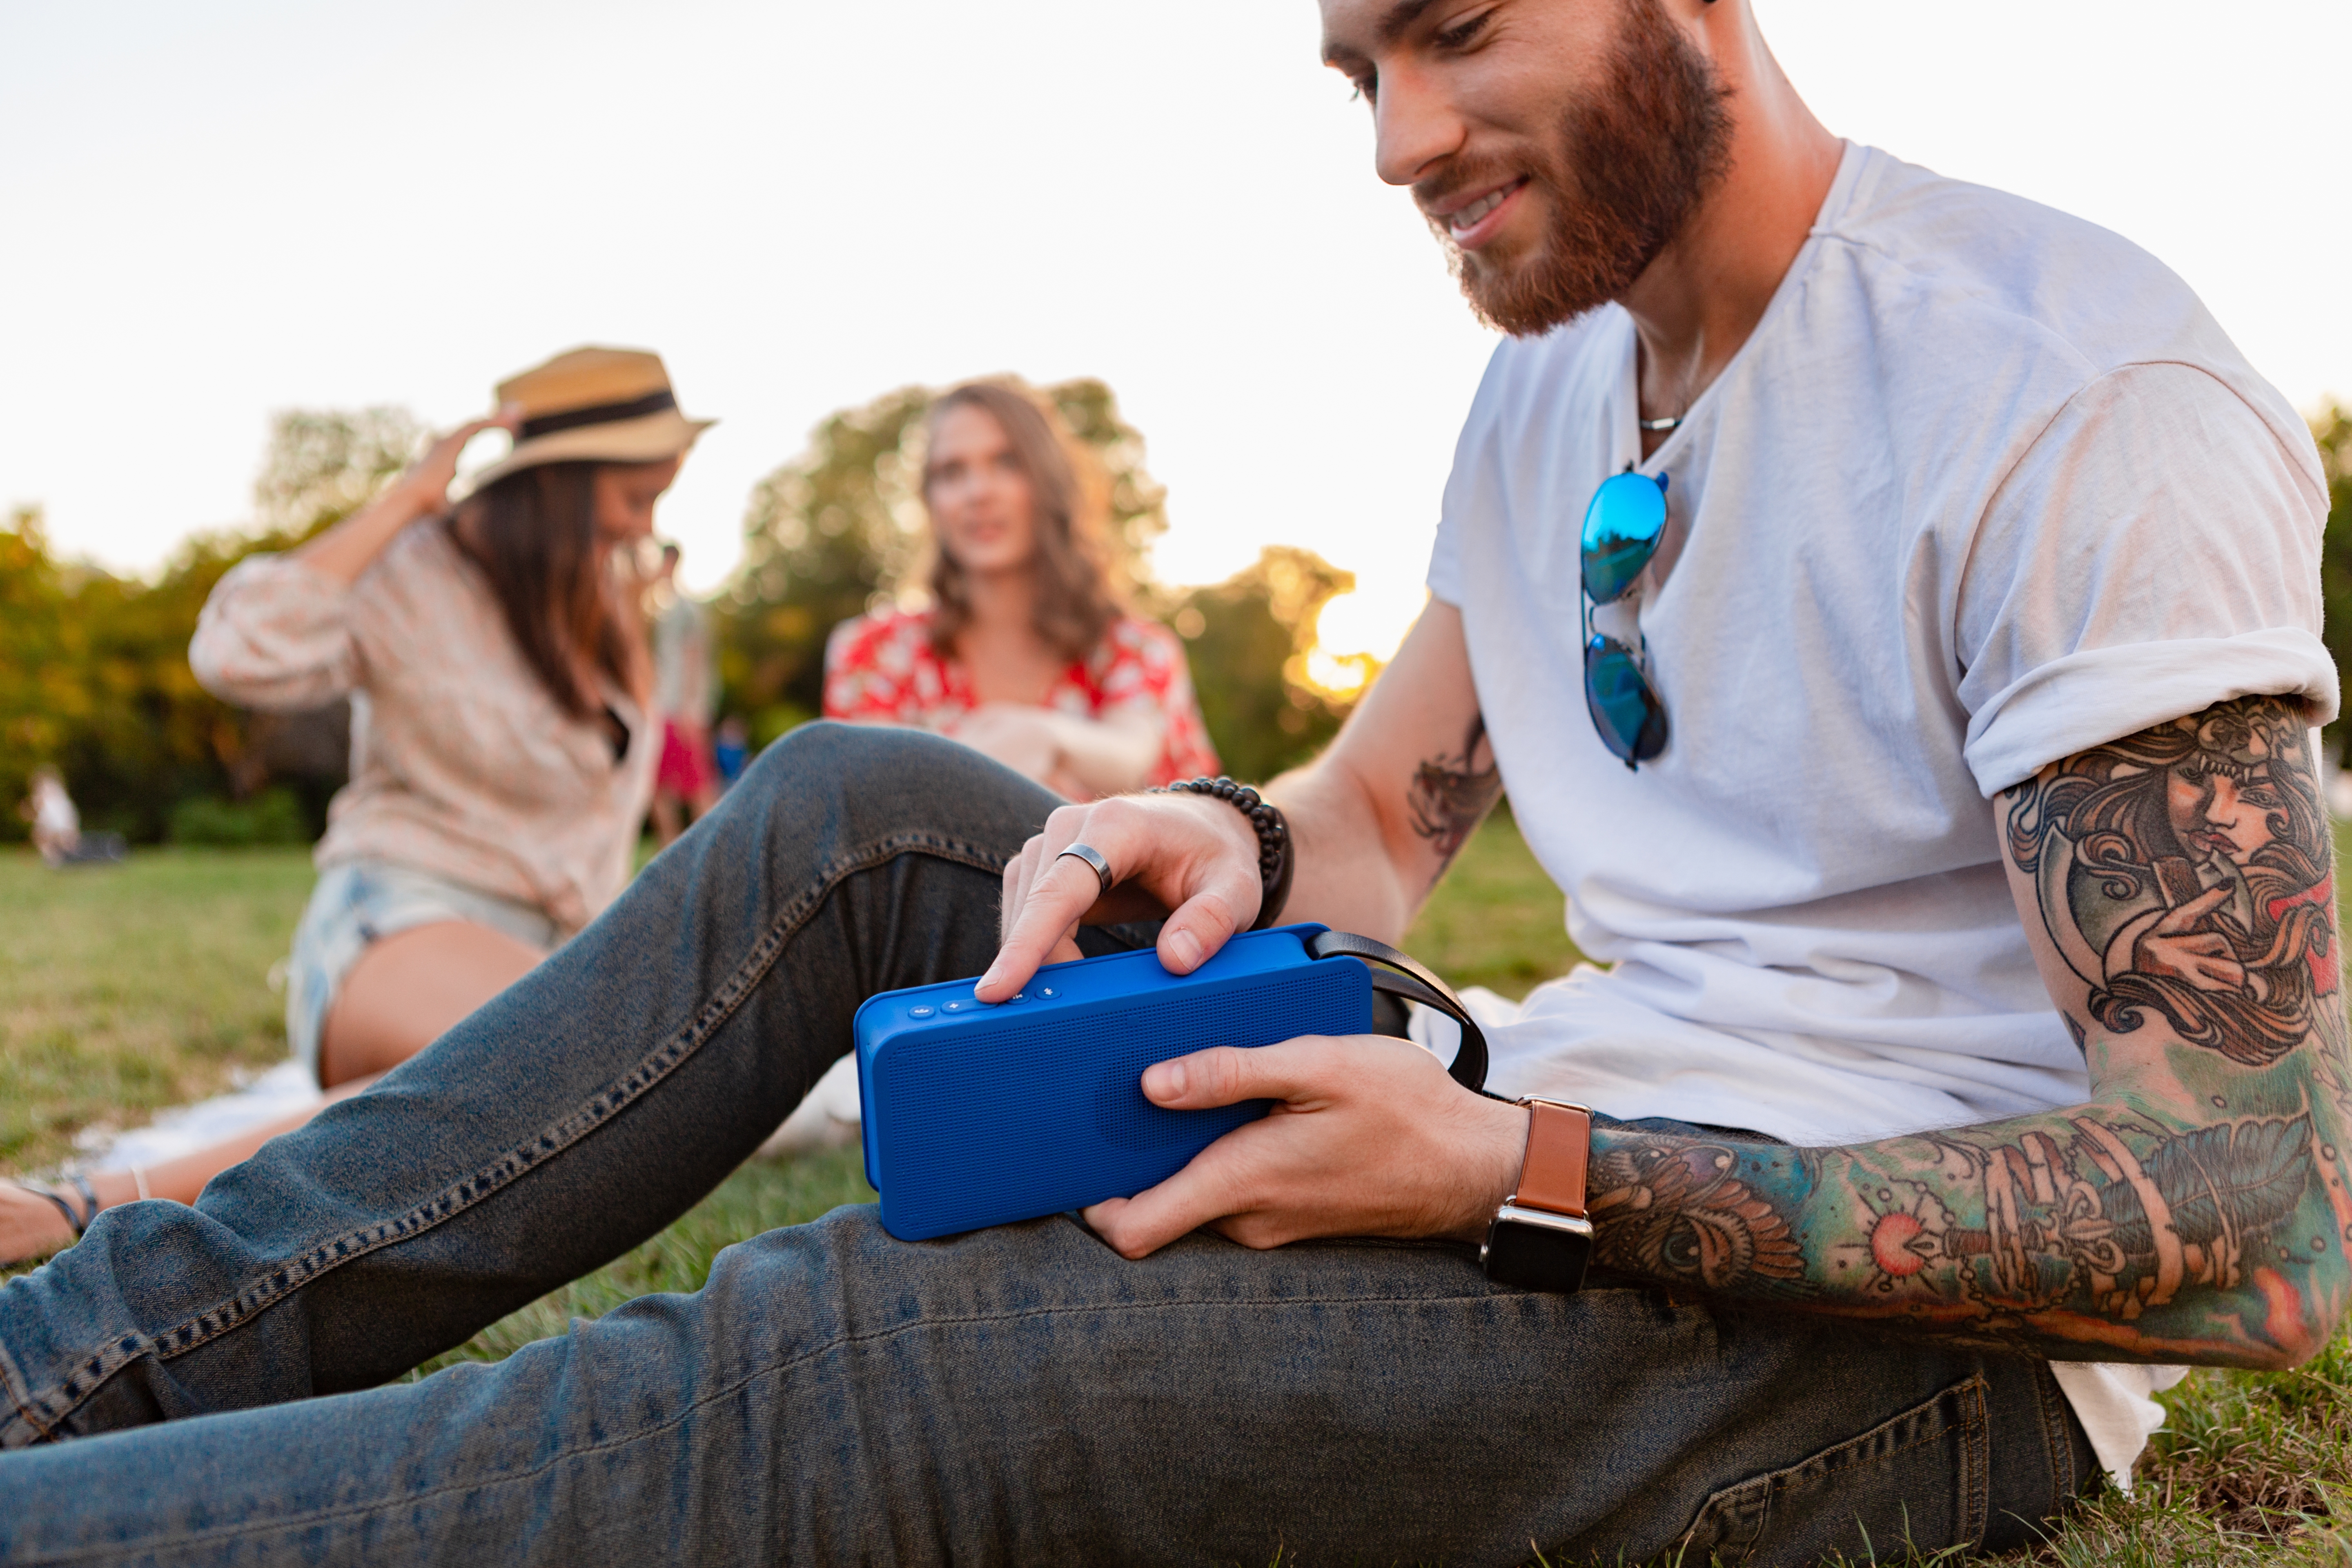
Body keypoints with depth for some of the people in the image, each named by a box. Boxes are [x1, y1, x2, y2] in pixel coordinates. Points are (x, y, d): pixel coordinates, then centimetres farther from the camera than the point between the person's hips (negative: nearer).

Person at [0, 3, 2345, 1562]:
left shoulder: (2076, 401, -18)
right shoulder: (1552, 383, 9)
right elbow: (1382, 821, 14)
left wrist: (1521, 1180, -28)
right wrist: (1231, 846, -11)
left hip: (1898, 1324, -7)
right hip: (1571, 1151, 8)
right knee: (852, 815, -1)